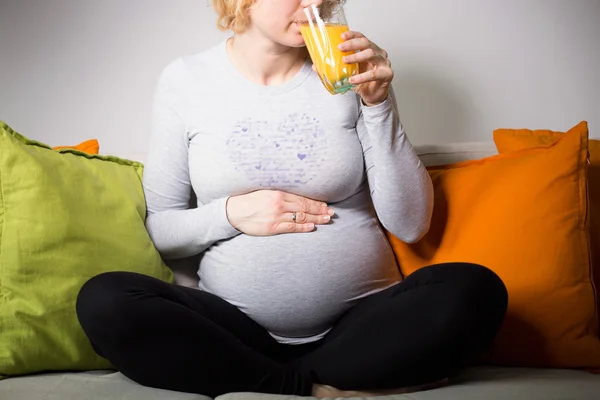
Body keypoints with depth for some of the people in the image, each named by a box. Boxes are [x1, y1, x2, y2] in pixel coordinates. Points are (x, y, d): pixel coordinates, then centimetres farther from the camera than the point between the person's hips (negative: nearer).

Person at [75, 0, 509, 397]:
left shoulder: (352, 70, 1)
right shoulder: (185, 81, 1)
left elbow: (411, 224, -2)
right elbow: (157, 228, 5)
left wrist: (378, 104, -12)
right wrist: (231, 214, -14)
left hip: (361, 320, 0)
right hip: (238, 327, 0)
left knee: (476, 291, -26)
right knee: (103, 301, -24)